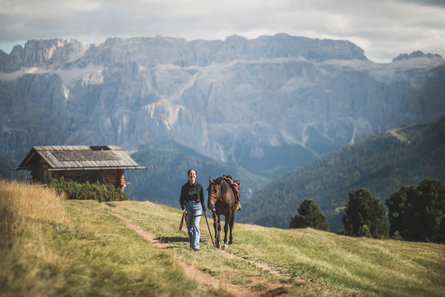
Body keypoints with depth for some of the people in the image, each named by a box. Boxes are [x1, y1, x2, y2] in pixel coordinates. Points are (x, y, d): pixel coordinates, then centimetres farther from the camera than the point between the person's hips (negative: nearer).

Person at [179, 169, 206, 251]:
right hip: (188, 207, 2)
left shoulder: (199, 186, 0)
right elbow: (181, 199, 4)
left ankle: (196, 245, -20)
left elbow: (202, 198, 10)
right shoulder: (184, 187, 0)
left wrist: (204, 209, 14)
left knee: (195, 226, -15)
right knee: (189, 228, 7)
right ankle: (191, 245, 23)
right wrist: (183, 208, -12)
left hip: (197, 206, -2)